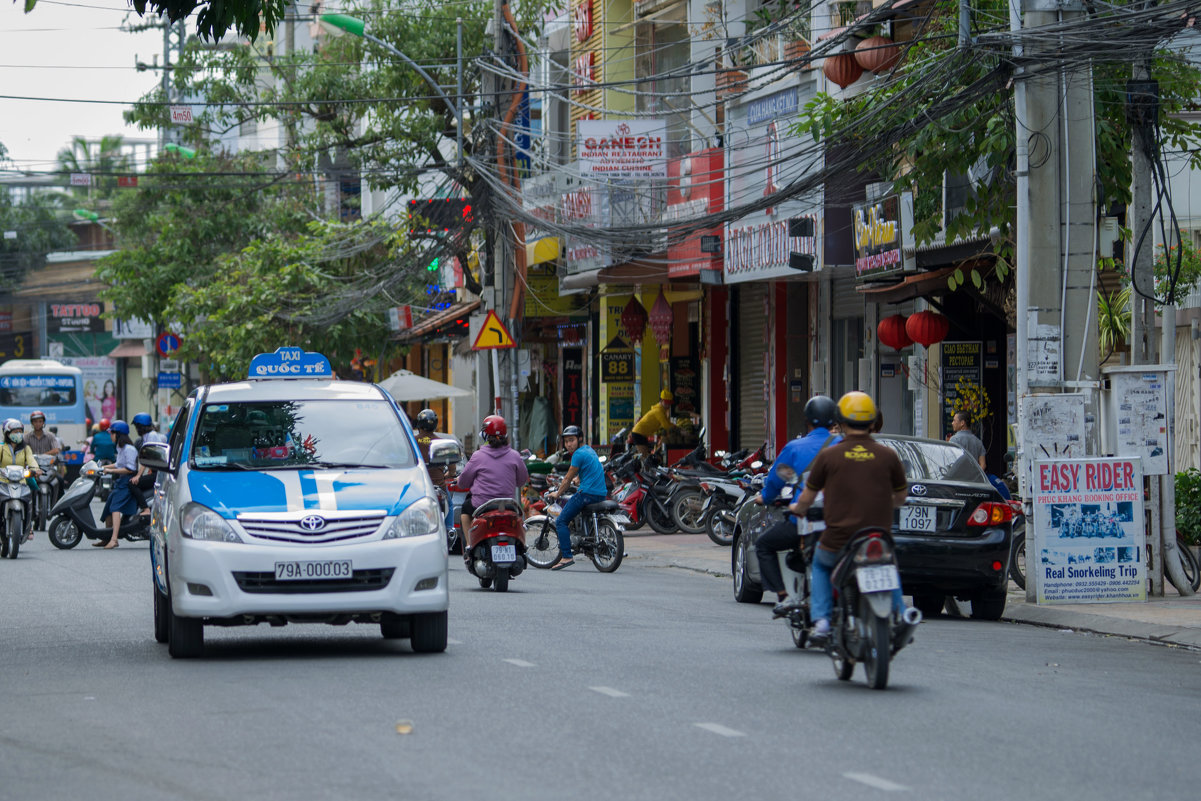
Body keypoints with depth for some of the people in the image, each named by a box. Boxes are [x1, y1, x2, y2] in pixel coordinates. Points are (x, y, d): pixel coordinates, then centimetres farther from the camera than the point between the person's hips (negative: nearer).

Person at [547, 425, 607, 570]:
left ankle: (566, 556, -17)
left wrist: (557, 494, 7)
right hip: (601, 494, 10)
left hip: (587, 493, -10)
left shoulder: (579, 454, -10)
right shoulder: (589, 450, 18)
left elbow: (568, 479, -4)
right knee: (566, 503, 32)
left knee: (561, 522, -7)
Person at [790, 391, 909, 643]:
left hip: (838, 542, -1)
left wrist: (797, 508, 30)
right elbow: (901, 496, 13)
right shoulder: (888, 456, 0)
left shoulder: (828, 456, -3)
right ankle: (900, 615, 22)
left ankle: (821, 620, 16)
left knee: (820, 564, 31)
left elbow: (807, 498, 7)